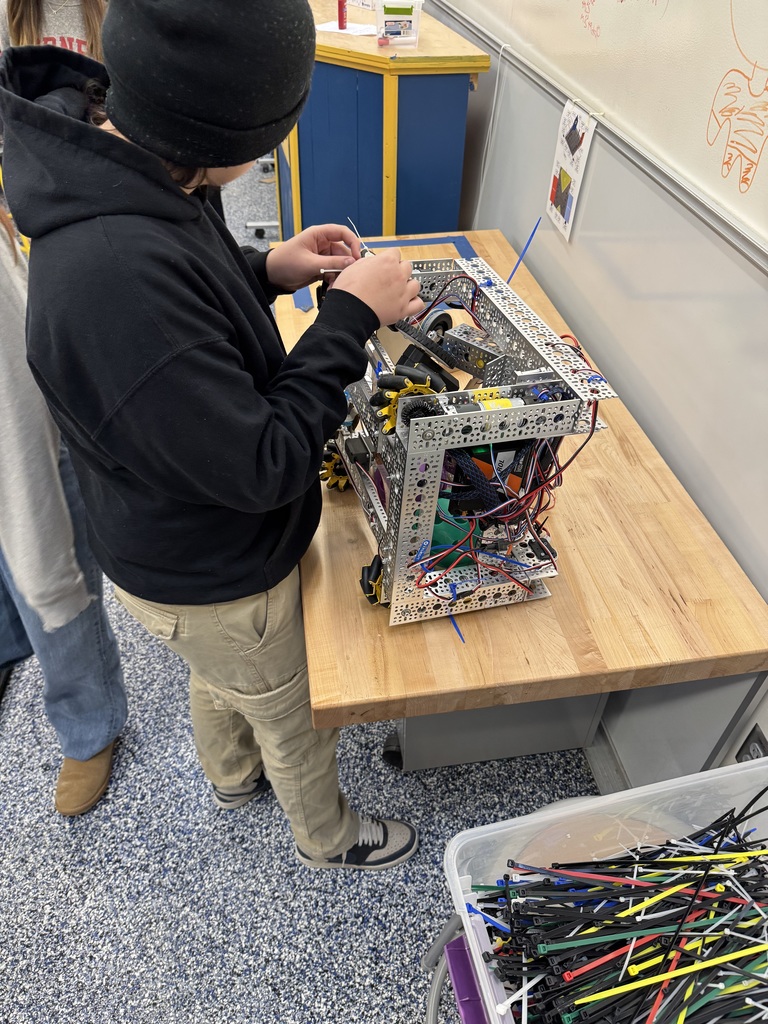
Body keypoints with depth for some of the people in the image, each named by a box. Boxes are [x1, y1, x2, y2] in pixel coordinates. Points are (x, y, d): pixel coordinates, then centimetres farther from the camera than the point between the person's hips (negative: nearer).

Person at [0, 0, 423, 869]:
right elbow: (263, 466, -34)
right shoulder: (112, 272, -41)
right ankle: (326, 836, 55)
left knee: (217, 676, 35)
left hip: (196, 548, 8)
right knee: (298, 717, 22)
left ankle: (231, 775, 67)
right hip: (210, 585, -8)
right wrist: (350, 315, -26)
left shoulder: (117, 173, -9)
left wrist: (267, 271, -5)